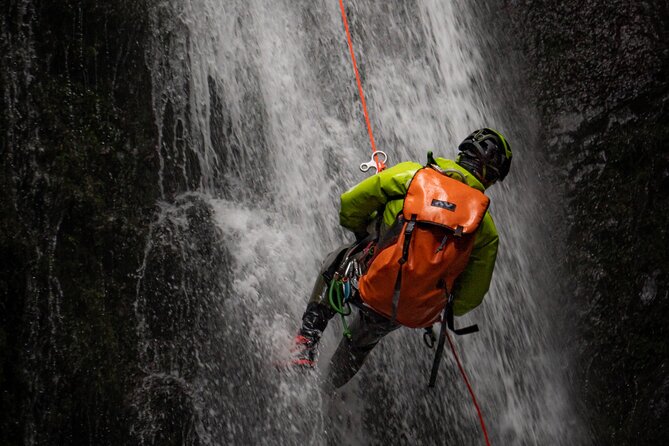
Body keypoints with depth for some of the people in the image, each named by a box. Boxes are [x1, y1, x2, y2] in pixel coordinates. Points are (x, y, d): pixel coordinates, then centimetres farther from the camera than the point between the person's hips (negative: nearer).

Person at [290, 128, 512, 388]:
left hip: (376, 290, -3)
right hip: (415, 314, 3)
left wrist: (363, 234, 19)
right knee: (362, 342, 35)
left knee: (337, 261, 32)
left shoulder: (412, 174, -3)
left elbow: (350, 204, -3)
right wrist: (442, 310, 24)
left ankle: (306, 344, 22)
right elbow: (471, 296, 2)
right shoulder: (487, 229, 0)